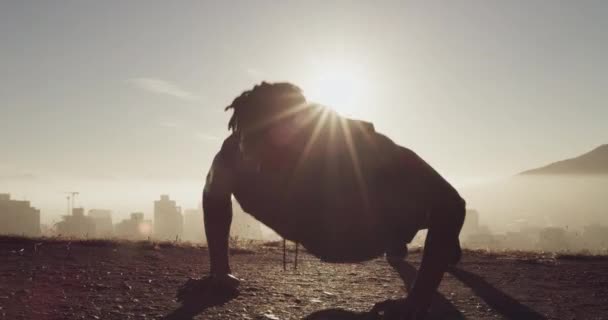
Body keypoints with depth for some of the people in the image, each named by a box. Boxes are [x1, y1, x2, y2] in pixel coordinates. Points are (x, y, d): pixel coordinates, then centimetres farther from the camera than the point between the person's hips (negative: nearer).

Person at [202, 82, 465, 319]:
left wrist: (419, 299, -48)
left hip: (376, 229, -3)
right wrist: (219, 268, -14)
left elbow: (448, 202, -41)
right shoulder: (238, 154, -35)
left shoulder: (355, 144, -46)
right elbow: (214, 195, -10)